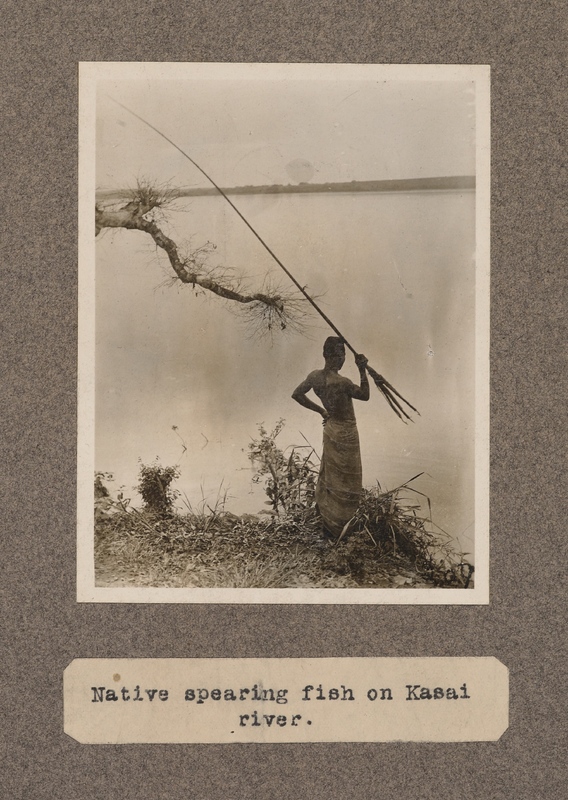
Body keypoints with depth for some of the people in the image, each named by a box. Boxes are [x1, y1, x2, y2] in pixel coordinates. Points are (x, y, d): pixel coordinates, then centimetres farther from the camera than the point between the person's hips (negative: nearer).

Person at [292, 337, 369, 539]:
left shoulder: (314, 376, -7)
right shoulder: (342, 382, -29)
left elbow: (297, 394, 6)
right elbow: (365, 395, -15)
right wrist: (362, 370, -15)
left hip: (331, 428, 7)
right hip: (345, 433, -7)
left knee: (330, 475, 25)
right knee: (345, 482, 7)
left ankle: (324, 513, 41)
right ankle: (334, 527, 15)